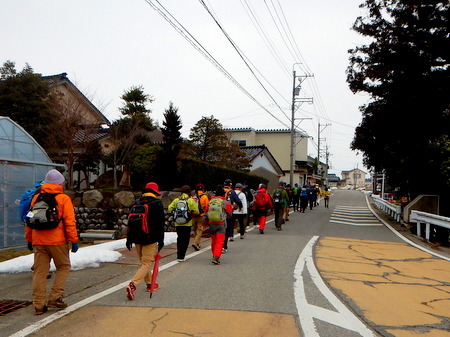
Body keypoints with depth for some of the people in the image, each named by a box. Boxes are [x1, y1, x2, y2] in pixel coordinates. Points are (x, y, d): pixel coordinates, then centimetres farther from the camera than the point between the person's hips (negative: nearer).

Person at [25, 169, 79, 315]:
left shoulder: (36, 198, 11)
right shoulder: (63, 199, -4)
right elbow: (70, 222, -8)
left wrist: (29, 240, 20)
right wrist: (74, 240, -5)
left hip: (38, 241, 4)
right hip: (57, 241, -4)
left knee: (40, 272, 8)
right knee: (63, 267, 13)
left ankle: (39, 305, 9)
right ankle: (55, 298, 6)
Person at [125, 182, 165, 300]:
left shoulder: (137, 203, 9)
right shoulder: (157, 203, -5)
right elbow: (160, 223, -8)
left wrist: (129, 238, 15)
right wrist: (161, 240, -4)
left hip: (137, 238, 6)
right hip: (150, 239, -6)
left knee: (143, 261, 21)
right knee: (147, 263, -4)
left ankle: (149, 283, 34)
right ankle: (133, 285, -20)